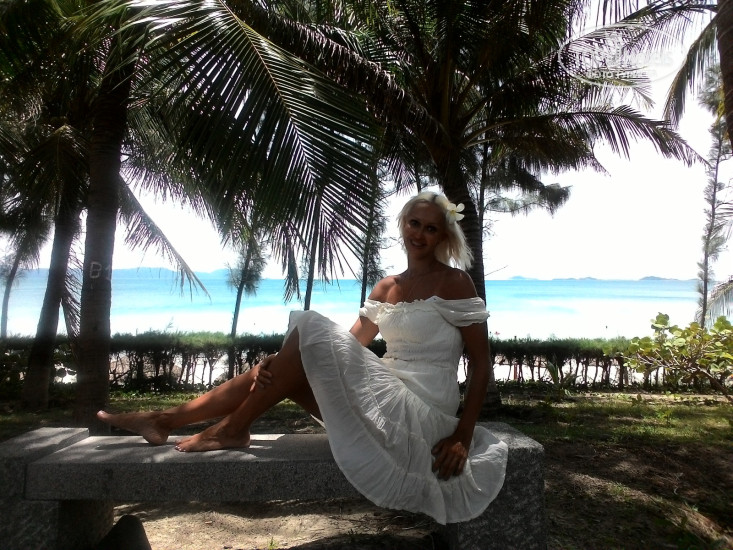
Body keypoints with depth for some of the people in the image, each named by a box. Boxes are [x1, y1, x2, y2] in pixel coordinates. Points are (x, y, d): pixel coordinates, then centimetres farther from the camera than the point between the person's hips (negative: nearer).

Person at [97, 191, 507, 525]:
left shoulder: (454, 282, -6)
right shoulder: (387, 288, 13)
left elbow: (482, 361, -7)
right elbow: (348, 346, 8)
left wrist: (462, 437, -15)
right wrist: (282, 361, -7)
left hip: (424, 411, -6)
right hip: (387, 403, 7)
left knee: (310, 327, -17)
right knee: (277, 370, -3)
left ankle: (233, 428, -5)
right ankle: (165, 421, 7)